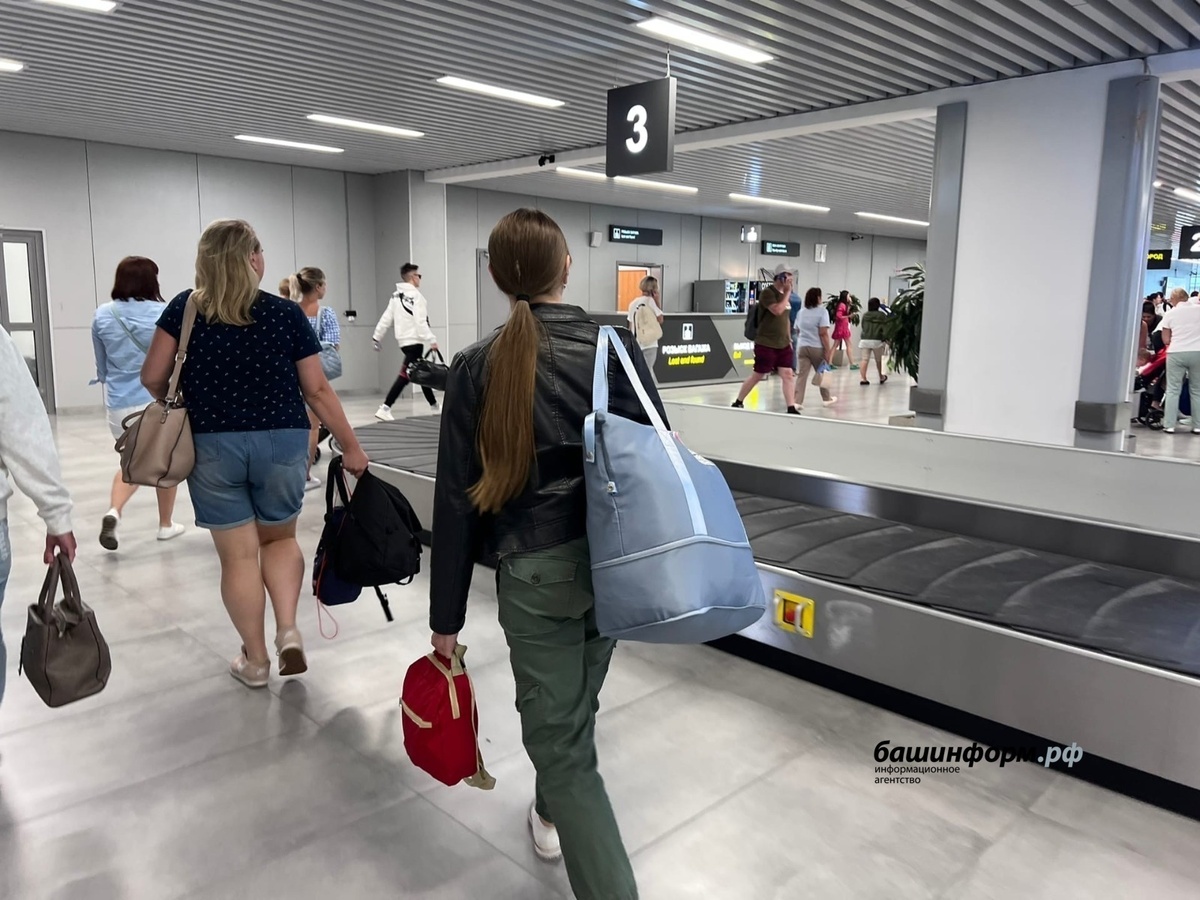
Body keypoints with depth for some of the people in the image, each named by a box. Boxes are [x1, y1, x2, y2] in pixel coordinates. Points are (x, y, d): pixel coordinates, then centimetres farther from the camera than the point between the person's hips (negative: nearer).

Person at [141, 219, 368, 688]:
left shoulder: (185, 309, -1)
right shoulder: (287, 314, -3)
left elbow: (152, 378, 0)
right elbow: (317, 390, -3)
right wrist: (351, 446, 5)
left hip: (212, 448, 0)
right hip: (282, 444, 0)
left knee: (238, 555, 9)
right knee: (280, 537, 21)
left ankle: (255, 660, 20)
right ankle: (288, 631, 5)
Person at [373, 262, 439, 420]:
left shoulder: (396, 296, 11)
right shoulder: (416, 295, -13)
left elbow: (386, 318, 11)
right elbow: (421, 322, -19)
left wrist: (376, 337, 17)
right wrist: (432, 340, -19)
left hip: (404, 340, 10)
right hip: (414, 341, -10)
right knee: (404, 376, -12)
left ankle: (434, 405, 33)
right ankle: (385, 409, -18)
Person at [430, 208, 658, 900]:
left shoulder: (477, 367, -7)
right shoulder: (616, 345, -5)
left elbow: (458, 498, -6)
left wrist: (447, 615, 2)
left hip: (535, 569, -3)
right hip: (614, 558, 4)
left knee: (559, 737, 7)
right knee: (578, 702, 27)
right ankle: (555, 814, 52)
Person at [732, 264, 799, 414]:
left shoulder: (785, 294, 13)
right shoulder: (767, 292, -12)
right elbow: (777, 310, -27)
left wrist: (789, 339, 18)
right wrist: (787, 293, -17)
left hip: (783, 344, 7)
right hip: (766, 344, -7)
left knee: (788, 374, -2)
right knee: (758, 375, 1)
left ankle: (791, 409, -1)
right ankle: (738, 403, 17)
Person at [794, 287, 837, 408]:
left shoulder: (801, 312, 11)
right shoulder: (822, 311, -7)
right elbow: (823, 333, -14)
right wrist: (828, 351, -12)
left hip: (802, 347, 4)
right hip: (817, 347, -4)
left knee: (801, 375, -1)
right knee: (822, 373, 14)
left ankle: (797, 401, -10)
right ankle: (827, 398, 28)